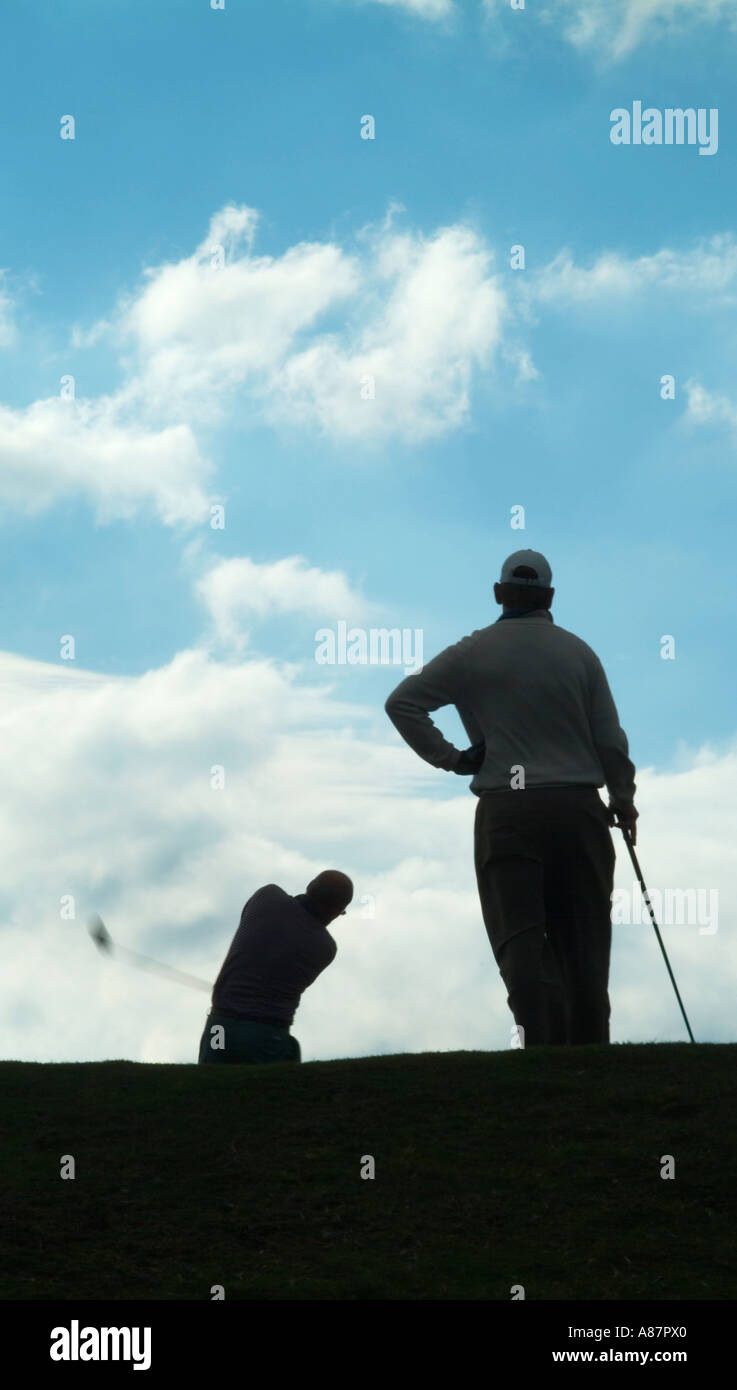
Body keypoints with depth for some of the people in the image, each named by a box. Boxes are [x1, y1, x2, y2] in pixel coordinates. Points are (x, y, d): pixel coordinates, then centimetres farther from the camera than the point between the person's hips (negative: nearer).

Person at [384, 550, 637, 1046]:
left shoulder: (472, 653, 2)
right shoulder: (578, 651, 5)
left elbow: (402, 702, -3)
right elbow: (609, 736, 4)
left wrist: (449, 758, 2)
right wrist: (623, 797, 18)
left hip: (504, 812, -1)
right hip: (578, 807, 1)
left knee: (520, 939, -4)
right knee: (583, 940, 8)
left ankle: (544, 1044, -21)